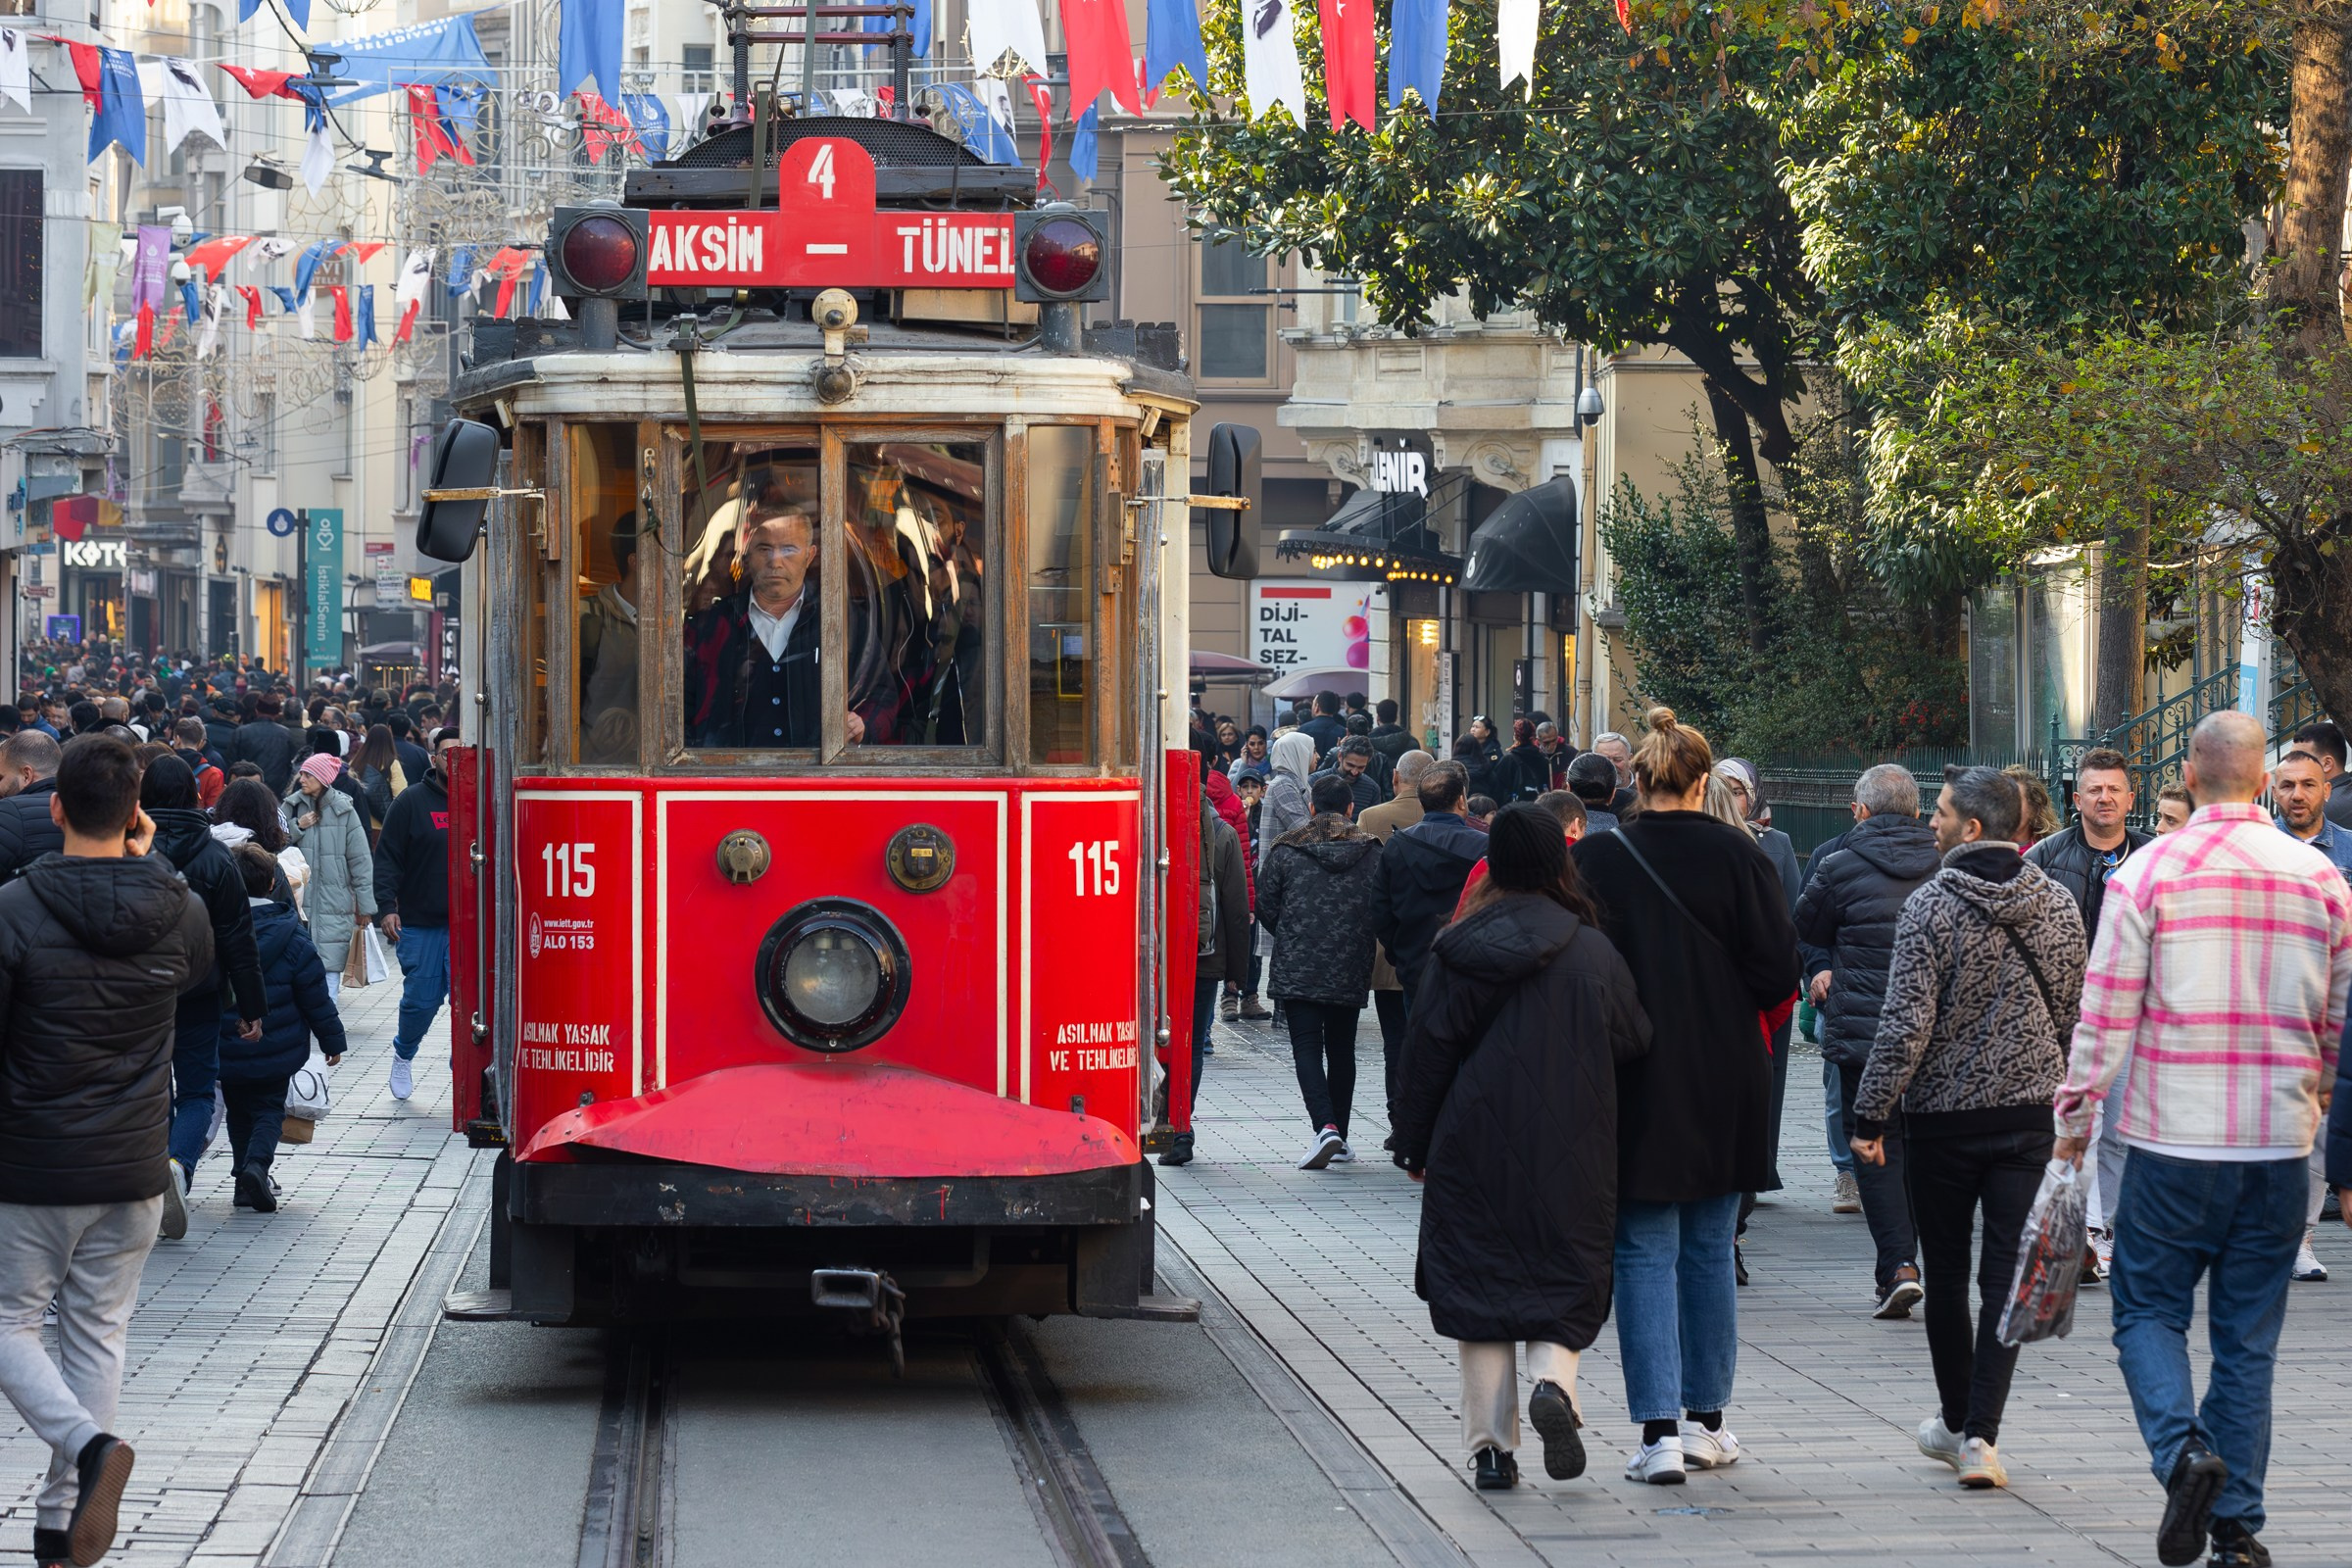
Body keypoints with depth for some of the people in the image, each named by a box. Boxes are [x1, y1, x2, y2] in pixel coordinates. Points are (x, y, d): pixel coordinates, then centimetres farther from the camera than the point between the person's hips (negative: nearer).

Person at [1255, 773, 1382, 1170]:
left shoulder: (1286, 850, -1)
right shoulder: (1370, 852, 2)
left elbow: (1265, 906, 2)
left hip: (1296, 969, -2)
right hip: (1350, 972, 2)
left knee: (1307, 1048, -3)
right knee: (1341, 1049, 13)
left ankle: (1325, 1126, -23)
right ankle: (1339, 1138, 16)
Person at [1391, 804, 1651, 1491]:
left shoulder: (1458, 952, -3)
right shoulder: (1594, 952, -5)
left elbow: (1428, 1052, 0)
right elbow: (1635, 1041, 1)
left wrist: (1415, 1145, 9)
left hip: (1475, 1147, 0)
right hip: (1570, 1150, 0)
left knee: (1479, 1283, 8)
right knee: (1565, 1280, 11)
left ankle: (1491, 1444, 4)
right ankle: (1554, 1382, -18)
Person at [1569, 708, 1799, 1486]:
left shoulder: (1596, 860, -8)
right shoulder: (1738, 856, -5)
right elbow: (1779, 972, -5)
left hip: (1636, 1088, -2)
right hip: (1725, 1085, 2)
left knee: (1646, 1254, 2)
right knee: (1710, 1250, 14)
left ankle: (1659, 1431, -6)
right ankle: (1705, 1419, 21)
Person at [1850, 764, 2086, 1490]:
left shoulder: (1931, 906, -12)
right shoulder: (2057, 905, 2)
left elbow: (1906, 1022, -16)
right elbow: (2073, 1014, 9)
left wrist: (1870, 1115, -10)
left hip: (1943, 1114, -3)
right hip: (2030, 1114, 3)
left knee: (1947, 1274, 13)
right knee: (2008, 1277, 2)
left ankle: (1956, 1422, 26)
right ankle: (1980, 1435, -7)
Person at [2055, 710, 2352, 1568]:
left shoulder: (2148, 872, -6)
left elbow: (2105, 1014, -6)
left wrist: (2075, 1115, 4)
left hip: (2173, 1141, -3)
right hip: (2280, 1144, 3)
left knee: (2148, 1309, 8)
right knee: (2249, 1335, 9)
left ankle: (2183, 1448, -17)